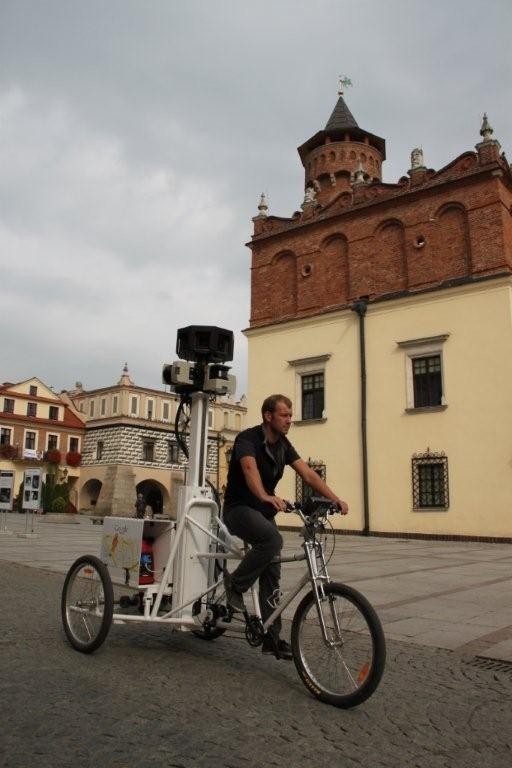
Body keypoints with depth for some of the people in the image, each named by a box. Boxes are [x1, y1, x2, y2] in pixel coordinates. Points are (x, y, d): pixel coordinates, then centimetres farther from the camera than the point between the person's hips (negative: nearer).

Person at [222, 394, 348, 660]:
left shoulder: (283, 444, 3)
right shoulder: (248, 438, -19)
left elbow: (308, 474, -5)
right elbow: (250, 468, -39)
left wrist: (335, 498, -18)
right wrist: (266, 496, -58)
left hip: (263, 511, 7)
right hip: (239, 508, -7)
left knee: (272, 575, 3)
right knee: (272, 539, -34)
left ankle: (271, 637, 11)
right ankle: (235, 583, -12)